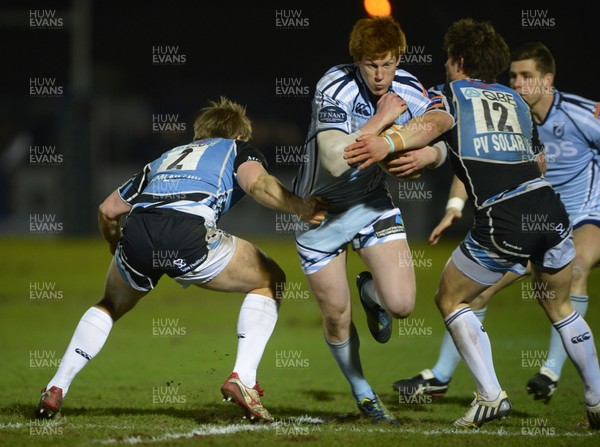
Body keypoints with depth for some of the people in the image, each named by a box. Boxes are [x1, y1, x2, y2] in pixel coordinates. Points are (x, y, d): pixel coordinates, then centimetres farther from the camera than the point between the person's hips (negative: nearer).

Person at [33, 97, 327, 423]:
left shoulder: (166, 157, 39)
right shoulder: (237, 149, 28)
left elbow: (108, 209, 40)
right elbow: (256, 182, 3)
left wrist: (120, 253, 56)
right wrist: (299, 207, -7)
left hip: (136, 232, 5)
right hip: (188, 233, -4)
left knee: (111, 305, 35)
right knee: (270, 281, 19)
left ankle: (56, 389, 24)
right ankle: (243, 378, 3)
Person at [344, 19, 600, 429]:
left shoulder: (451, 94, 10)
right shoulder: (516, 99, 24)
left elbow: (434, 123, -15)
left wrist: (390, 142, -34)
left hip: (502, 224, -5)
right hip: (551, 208, 5)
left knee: (451, 300, 16)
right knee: (560, 307, 27)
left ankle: (491, 396, 5)